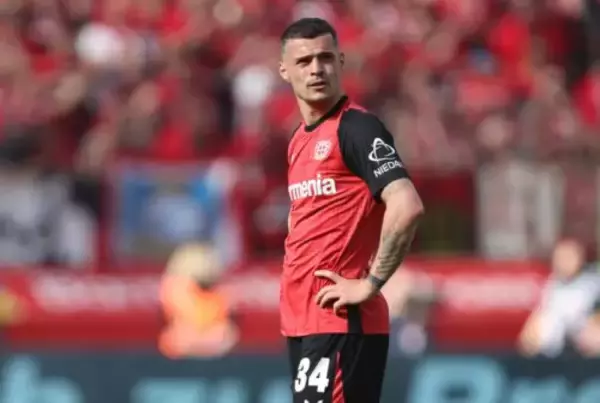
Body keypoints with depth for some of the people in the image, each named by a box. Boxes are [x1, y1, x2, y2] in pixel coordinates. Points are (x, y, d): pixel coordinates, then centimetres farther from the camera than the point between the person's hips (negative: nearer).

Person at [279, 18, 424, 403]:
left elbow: (407, 207, -23)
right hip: (302, 321, 9)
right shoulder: (300, 141, 17)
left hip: (340, 321, -9)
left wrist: (369, 285, -19)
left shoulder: (356, 128, -10)